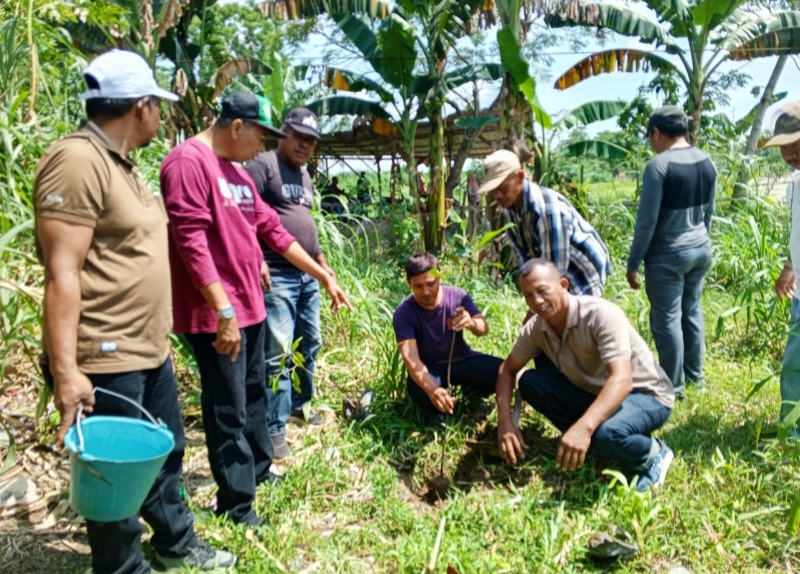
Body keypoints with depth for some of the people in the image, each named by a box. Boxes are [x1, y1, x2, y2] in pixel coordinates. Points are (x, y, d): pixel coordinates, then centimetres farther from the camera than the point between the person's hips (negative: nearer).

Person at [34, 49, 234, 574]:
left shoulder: (120, 163, 14)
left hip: (150, 351, 10)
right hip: (106, 361, -10)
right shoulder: (78, 161, -18)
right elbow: (61, 273, -23)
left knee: (166, 454, 23)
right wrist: (65, 370, -25)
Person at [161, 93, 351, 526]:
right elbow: (192, 242, -23)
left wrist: (324, 276, 19)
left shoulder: (237, 173, 14)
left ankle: (258, 471, 39)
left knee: (253, 394, 21)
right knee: (229, 410, 0)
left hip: (249, 307, 10)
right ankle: (236, 504, 13)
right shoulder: (189, 162, -15)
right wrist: (224, 311, -25)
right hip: (216, 314, -10)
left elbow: (272, 230, 19)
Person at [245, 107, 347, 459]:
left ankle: (300, 404, 36)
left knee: (311, 343, 17)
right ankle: (274, 430, 0)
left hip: (307, 275, 9)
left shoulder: (305, 176, 19)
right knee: (279, 353, -8)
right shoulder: (263, 165, -6)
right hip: (277, 275, -9)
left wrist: (324, 264, 25)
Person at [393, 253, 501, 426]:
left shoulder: (458, 296, -15)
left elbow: (484, 328, -25)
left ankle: (473, 392, 12)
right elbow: (410, 357, -32)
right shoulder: (404, 313, -22)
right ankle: (435, 411, 1)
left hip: (462, 360, 3)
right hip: (429, 368, -2)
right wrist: (432, 389, -52)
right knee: (418, 389, -37)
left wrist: (471, 323, -52)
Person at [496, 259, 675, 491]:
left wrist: (584, 427, -54)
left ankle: (653, 454, -4)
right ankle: (591, 439, 0)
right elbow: (507, 369, 2)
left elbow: (622, 380, -39)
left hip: (646, 395, -6)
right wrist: (505, 422, -15)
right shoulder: (536, 327, -9)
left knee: (606, 433, -38)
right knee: (529, 383, -10)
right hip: (596, 393, 7)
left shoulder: (601, 314, -29)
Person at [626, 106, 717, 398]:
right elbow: (708, 212, 14)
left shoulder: (658, 166, -18)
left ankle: (674, 386, 13)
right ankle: (695, 374, 32)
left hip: (668, 256, -8)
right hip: (701, 250, 8)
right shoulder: (707, 162, 4)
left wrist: (633, 263, -9)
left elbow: (647, 220, -17)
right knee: (692, 311, 20)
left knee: (667, 320, 3)